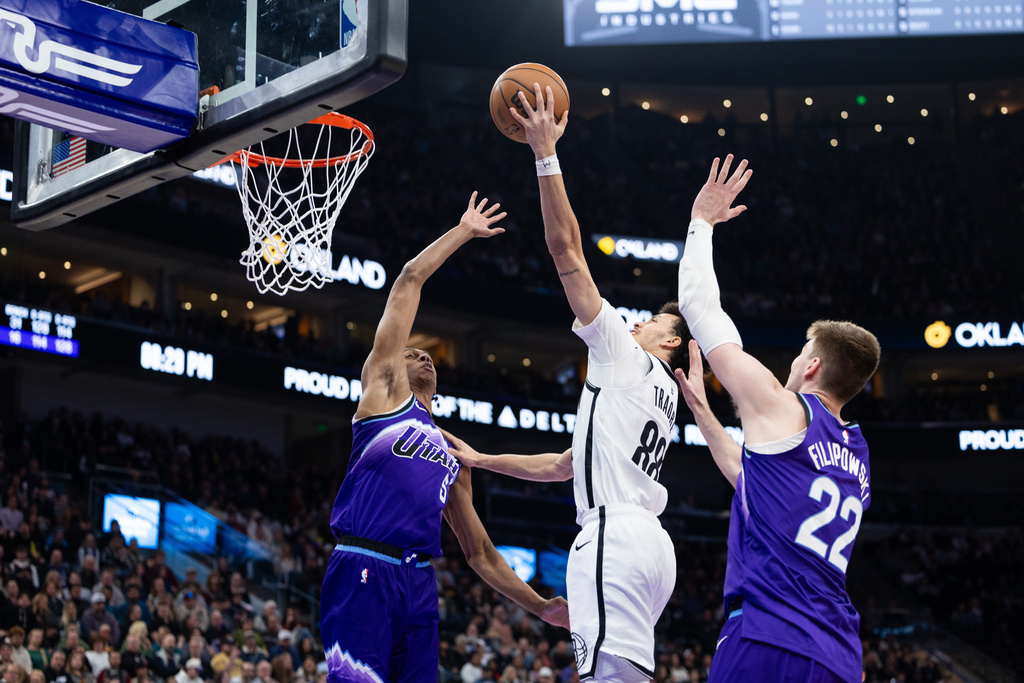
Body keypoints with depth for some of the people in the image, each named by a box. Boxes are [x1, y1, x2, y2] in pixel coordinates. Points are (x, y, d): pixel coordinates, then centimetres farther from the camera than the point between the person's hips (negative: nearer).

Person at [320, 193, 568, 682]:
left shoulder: (453, 453, 29)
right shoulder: (384, 387, 16)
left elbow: (480, 553, 30)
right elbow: (410, 280, 15)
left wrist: (541, 607, 23)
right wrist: (462, 232, 23)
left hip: (419, 585, 6)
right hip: (363, 573, -6)